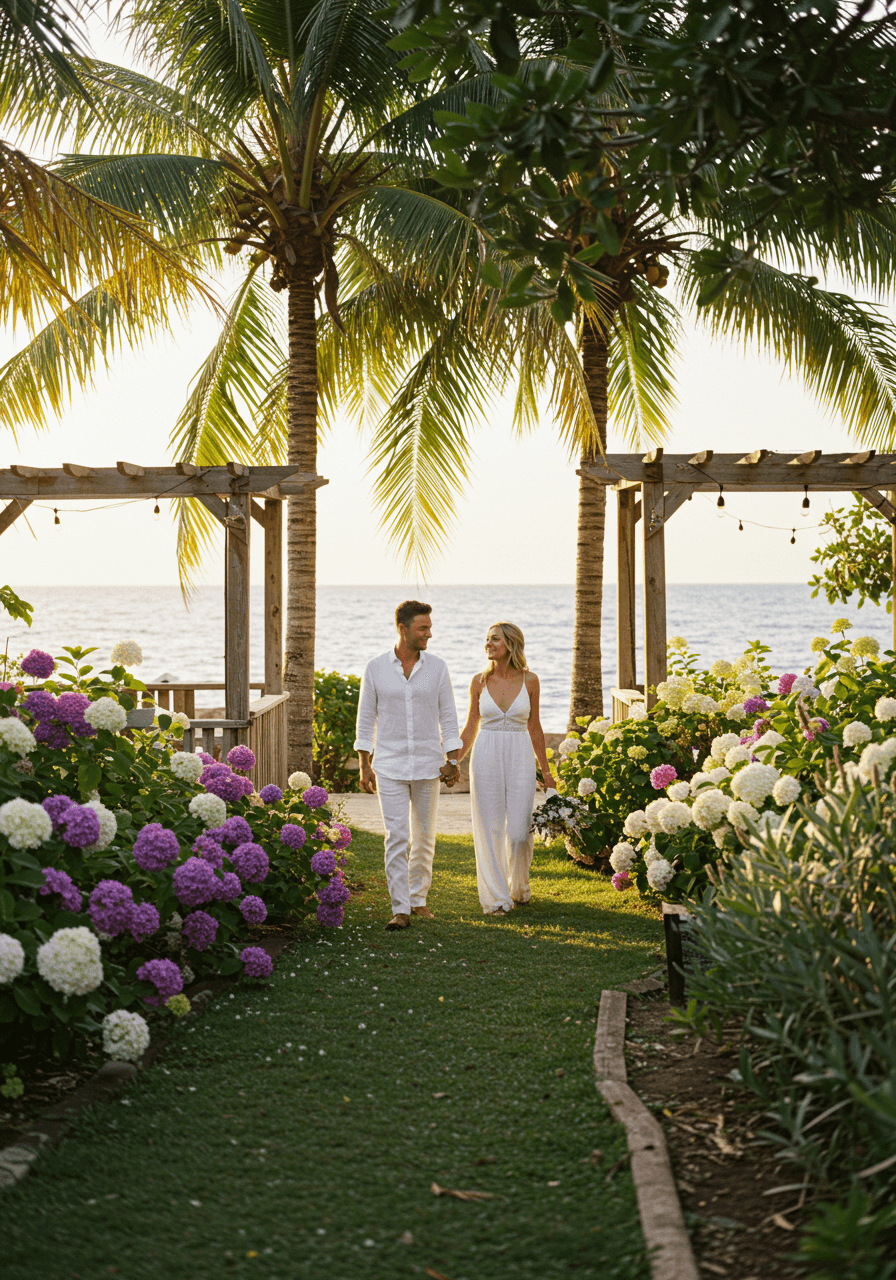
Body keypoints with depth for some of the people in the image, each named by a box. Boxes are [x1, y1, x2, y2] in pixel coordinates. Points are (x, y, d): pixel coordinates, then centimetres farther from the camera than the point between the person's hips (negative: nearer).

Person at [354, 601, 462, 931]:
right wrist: (364, 765, 0)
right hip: (389, 766, -2)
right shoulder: (375, 668, -2)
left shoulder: (437, 667, 0)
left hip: (428, 766, 2)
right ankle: (400, 910, -6)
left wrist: (453, 761, -2)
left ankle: (418, 898, 26)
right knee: (396, 837, -8)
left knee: (424, 837, 10)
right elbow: (366, 718, 3)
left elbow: (448, 716, 4)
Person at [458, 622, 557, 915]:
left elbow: (534, 727, 10)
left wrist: (546, 770, 13)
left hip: (520, 759, -1)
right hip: (486, 759, 1)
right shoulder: (480, 681, 2)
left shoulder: (529, 680, 1)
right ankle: (496, 897, 9)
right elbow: (470, 728, 10)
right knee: (490, 830, 0)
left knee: (520, 832, -1)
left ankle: (519, 887, 25)